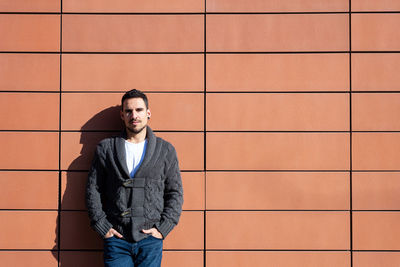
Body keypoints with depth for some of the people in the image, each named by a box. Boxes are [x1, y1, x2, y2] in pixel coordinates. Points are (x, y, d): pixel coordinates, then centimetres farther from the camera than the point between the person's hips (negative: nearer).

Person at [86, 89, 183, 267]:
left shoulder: (165, 150, 7)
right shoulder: (106, 148, 6)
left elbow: (175, 193, 8)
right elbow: (93, 190, 7)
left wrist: (163, 228, -2)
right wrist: (102, 226, -1)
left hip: (150, 239, 0)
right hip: (116, 239, 0)